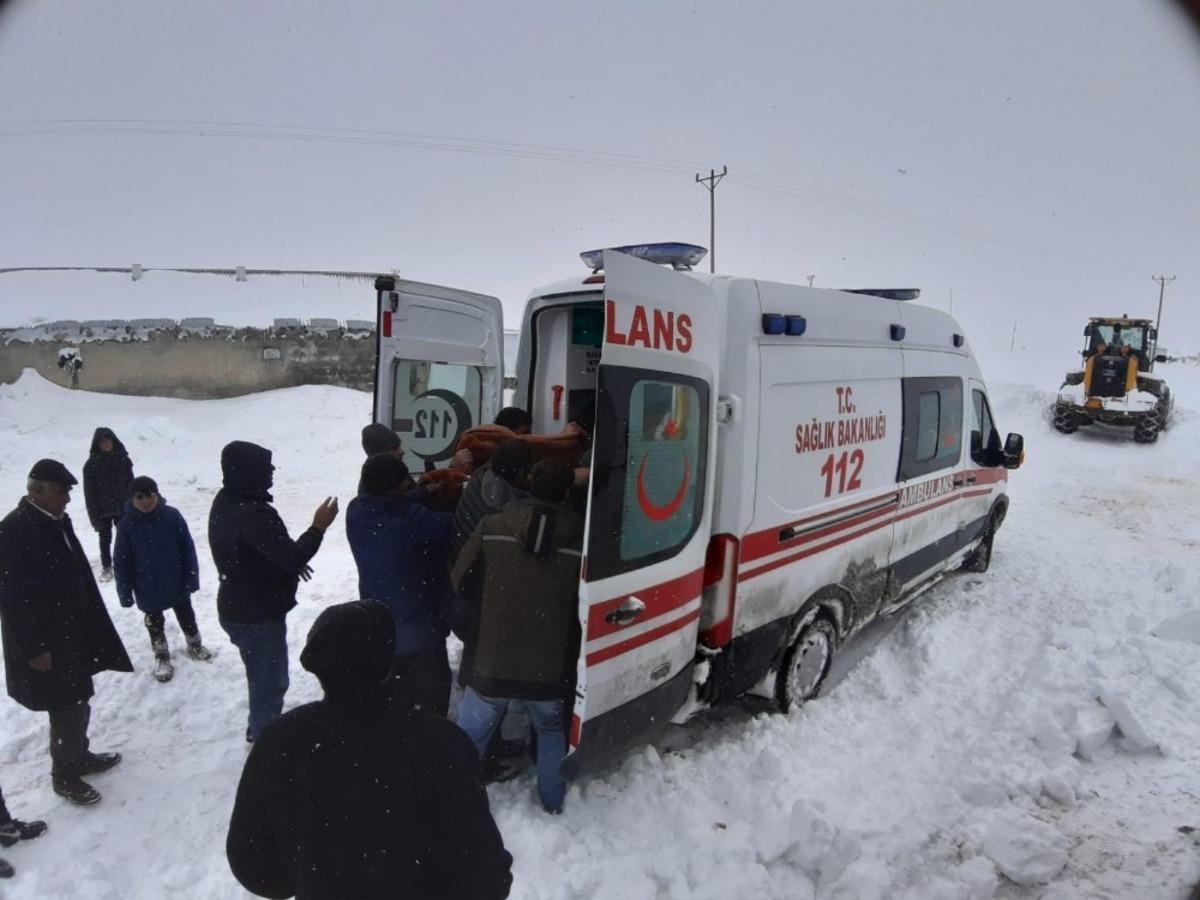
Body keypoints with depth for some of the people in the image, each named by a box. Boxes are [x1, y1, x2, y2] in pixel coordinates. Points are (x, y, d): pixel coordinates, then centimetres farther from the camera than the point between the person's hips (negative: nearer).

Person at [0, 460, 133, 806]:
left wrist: (91, 626, 13)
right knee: (68, 708, 3)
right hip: (44, 642, -8)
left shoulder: (57, 521, 4)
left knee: (77, 702, 21)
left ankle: (78, 756, 40)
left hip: (72, 632, 8)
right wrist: (34, 648, -20)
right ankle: (64, 776, 22)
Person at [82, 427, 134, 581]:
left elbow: (130, 483, 5)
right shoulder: (91, 464, -8)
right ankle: (106, 567, 24)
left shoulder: (123, 459, -2)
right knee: (105, 539, 10)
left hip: (122, 506, 2)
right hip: (103, 509, -1)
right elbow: (89, 491, -7)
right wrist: (94, 513, -10)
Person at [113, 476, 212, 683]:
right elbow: (121, 562, -8)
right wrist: (125, 592, -7)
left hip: (177, 583, 0)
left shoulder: (172, 516, -16)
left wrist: (192, 578, -9)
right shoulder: (126, 524, -15)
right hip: (148, 588, 0)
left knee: (186, 615, 20)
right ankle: (161, 656, 37)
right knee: (154, 622, 18)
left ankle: (194, 644, 44)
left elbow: (187, 549, -10)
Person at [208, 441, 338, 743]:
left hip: (237, 608, 10)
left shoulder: (224, 503, 2)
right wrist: (318, 527, -17)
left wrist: (291, 563, 15)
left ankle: (259, 731, 46)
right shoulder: (254, 514, -31)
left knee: (261, 677, 27)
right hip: (259, 615, -10)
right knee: (270, 682, 6)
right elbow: (292, 557, -29)